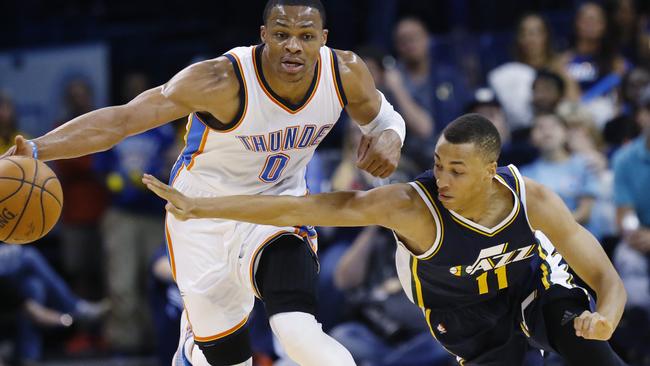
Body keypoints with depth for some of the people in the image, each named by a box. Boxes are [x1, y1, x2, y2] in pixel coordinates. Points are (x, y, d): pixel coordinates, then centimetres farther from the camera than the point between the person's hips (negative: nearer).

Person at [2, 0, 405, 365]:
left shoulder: (346, 72, -19)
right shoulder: (222, 80, -32)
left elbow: (385, 117, 5)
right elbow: (122, 119, -37)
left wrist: (389, 138, -22)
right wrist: (36, 150, -51)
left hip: (279, 209, 2)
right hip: (205, 211, -1)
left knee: (299, 332, -26)